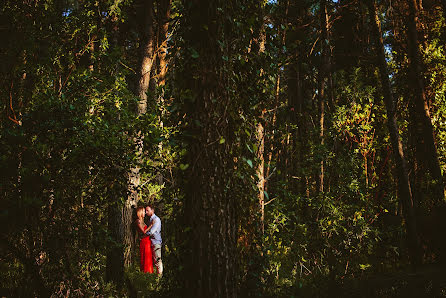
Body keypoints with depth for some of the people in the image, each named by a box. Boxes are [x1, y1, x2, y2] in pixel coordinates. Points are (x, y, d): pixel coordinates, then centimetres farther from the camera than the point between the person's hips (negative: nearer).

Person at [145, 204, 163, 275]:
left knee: (158, 259, -8)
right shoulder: (151, 219, 16)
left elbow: (151, 232, -18)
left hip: (156, 242, -9)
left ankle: (160, 274, -5)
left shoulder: (156, 219, -13)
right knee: (155, 259, 11)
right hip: (152, 242, 9)